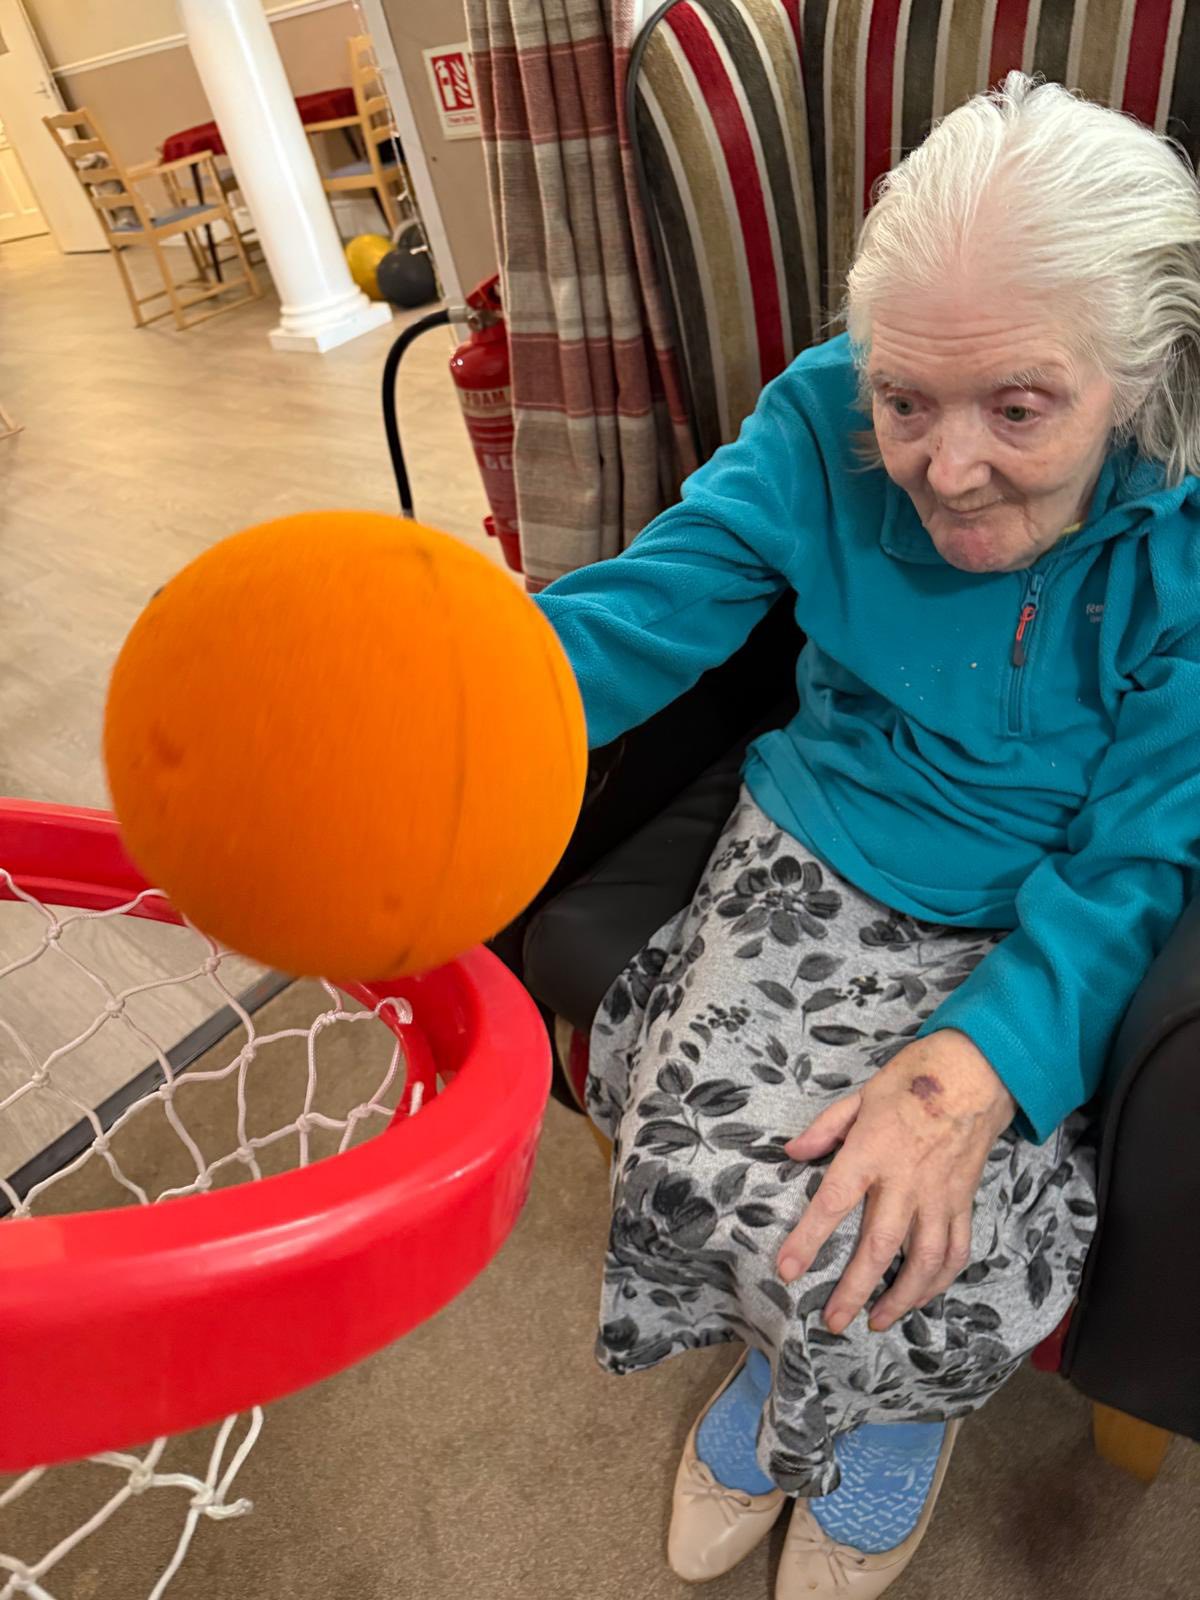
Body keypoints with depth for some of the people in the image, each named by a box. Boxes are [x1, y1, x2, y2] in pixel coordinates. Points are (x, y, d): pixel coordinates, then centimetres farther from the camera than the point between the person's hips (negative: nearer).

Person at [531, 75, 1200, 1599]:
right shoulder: (823, 420, -10)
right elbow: (634, 614, -17)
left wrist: (971, 1069, -31)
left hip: (1036, 942, -1)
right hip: (815, 863, 2)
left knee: (888, 1240, -17)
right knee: (697, 1172, -17)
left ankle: (891, 1391, 26)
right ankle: (795, 1340, 23)